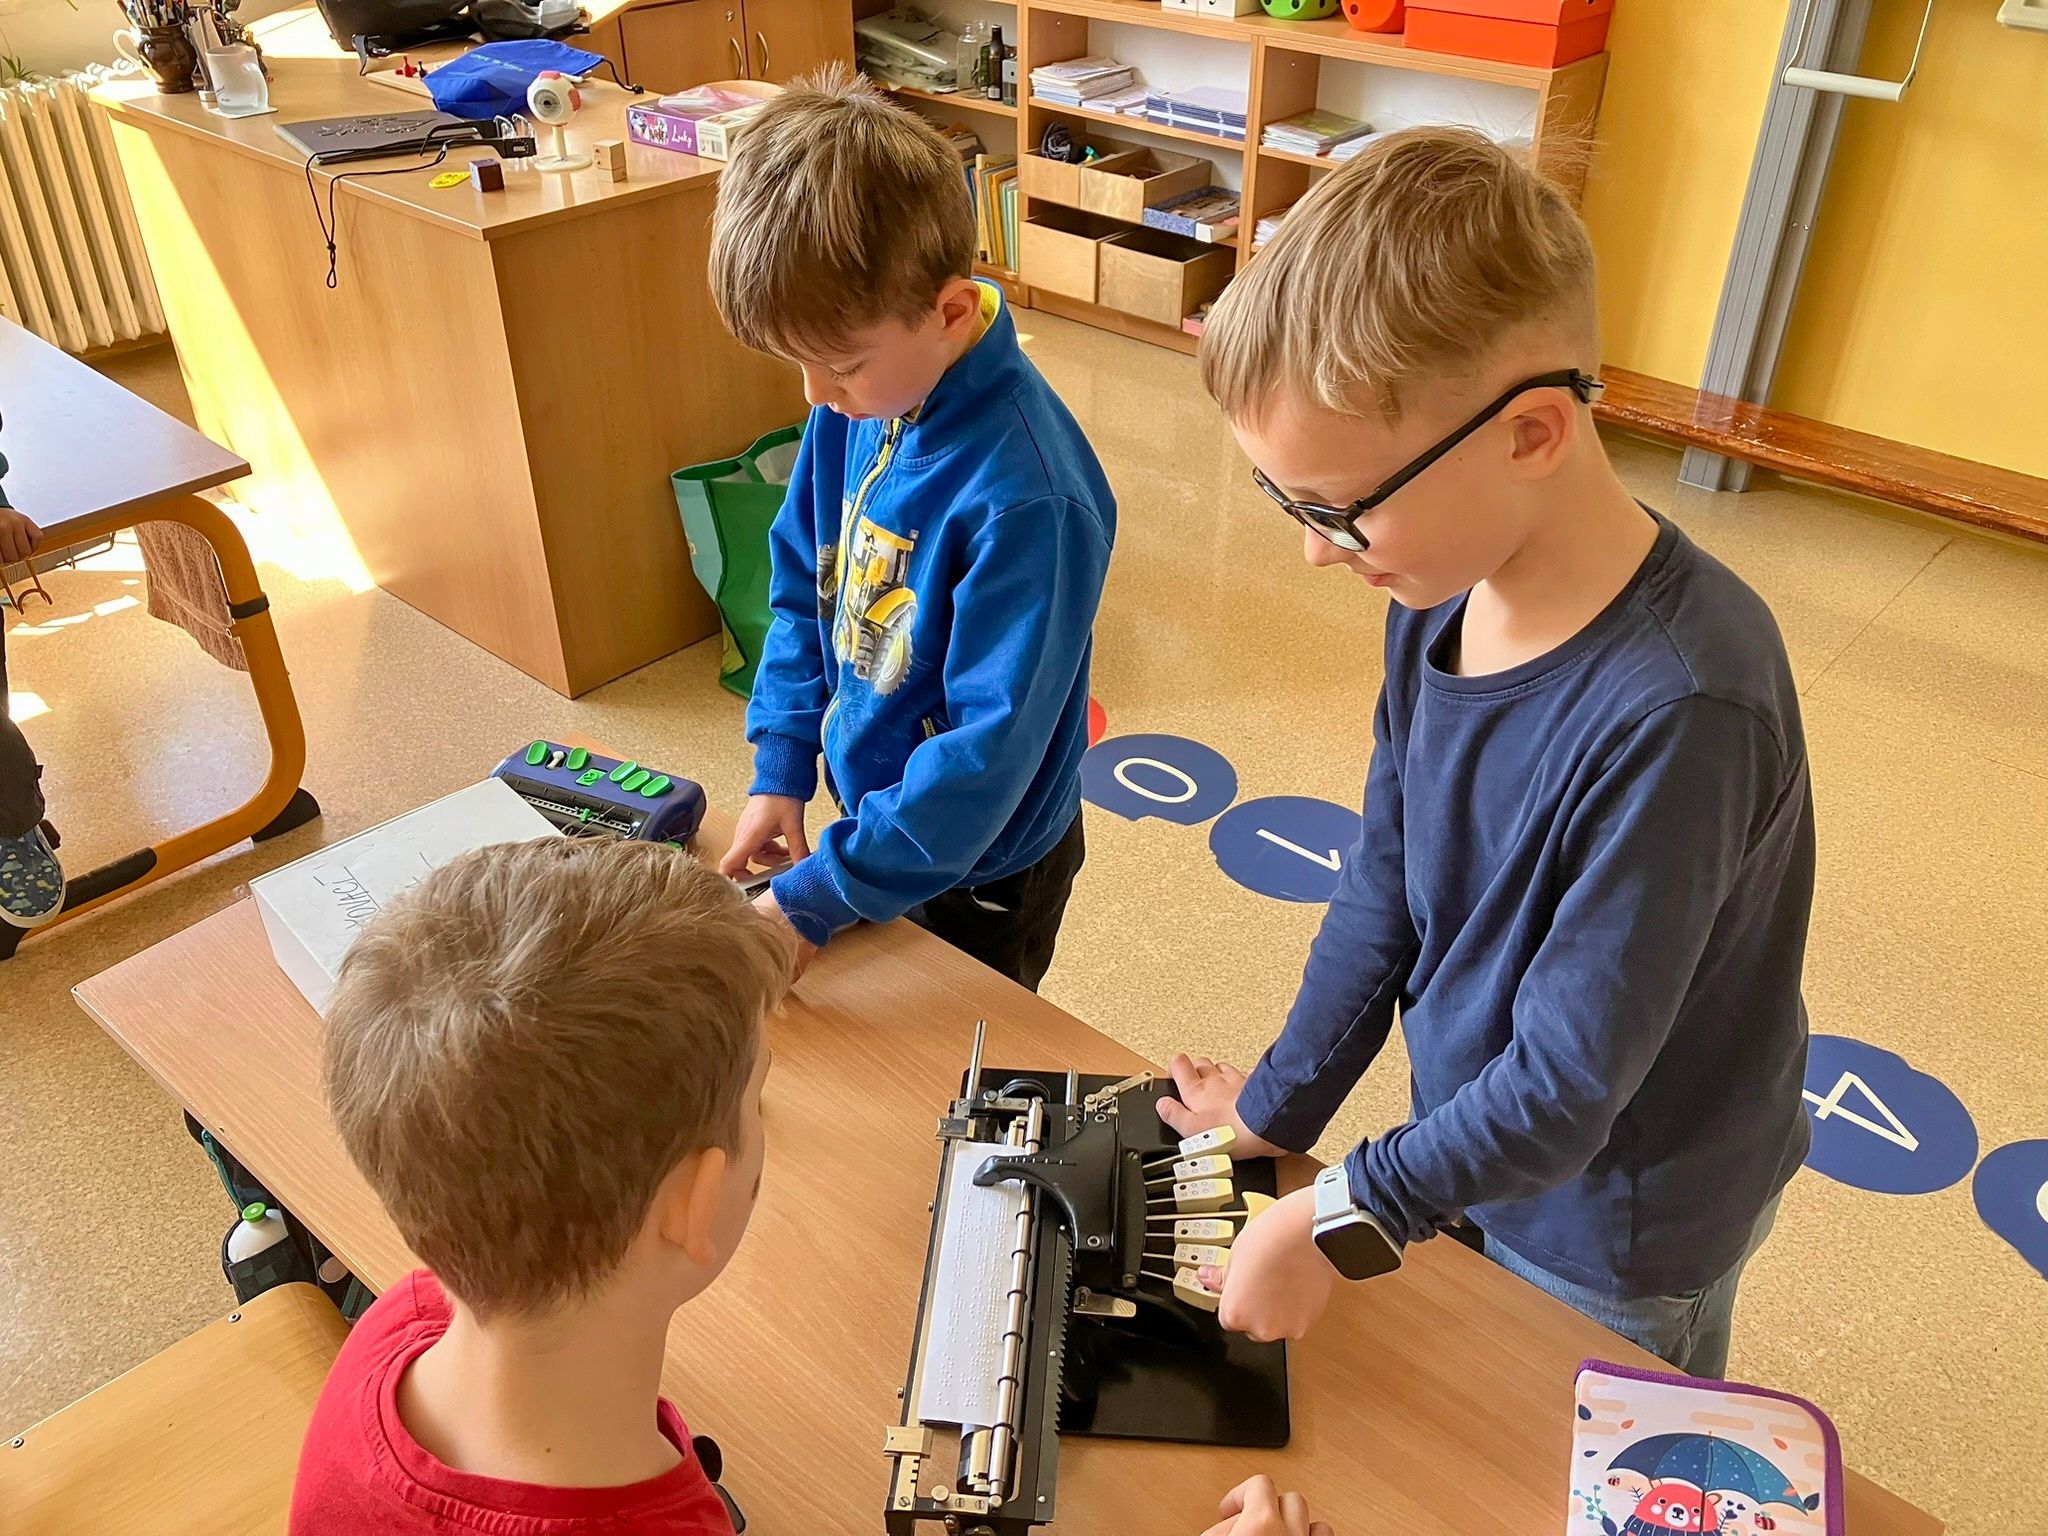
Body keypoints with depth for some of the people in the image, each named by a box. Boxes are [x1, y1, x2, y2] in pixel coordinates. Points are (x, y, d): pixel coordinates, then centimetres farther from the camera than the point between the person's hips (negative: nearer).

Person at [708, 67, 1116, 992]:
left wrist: (816, 898, -26)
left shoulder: (1026, 495, -33)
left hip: (977, 865, -6)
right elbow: (803, 585, 3)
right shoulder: (857, 399, -10)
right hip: (875, 819, 7)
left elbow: (991, 747, -30)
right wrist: (780, 769, -4)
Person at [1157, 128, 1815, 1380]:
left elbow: (1570, 1084, -28)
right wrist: (1277, 1107, 5)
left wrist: (1347, 1217, -17)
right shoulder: (1441, 590, -13)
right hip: (1473, 1150, 6)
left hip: (1616, 1242, -6)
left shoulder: (1678, 711, -36)